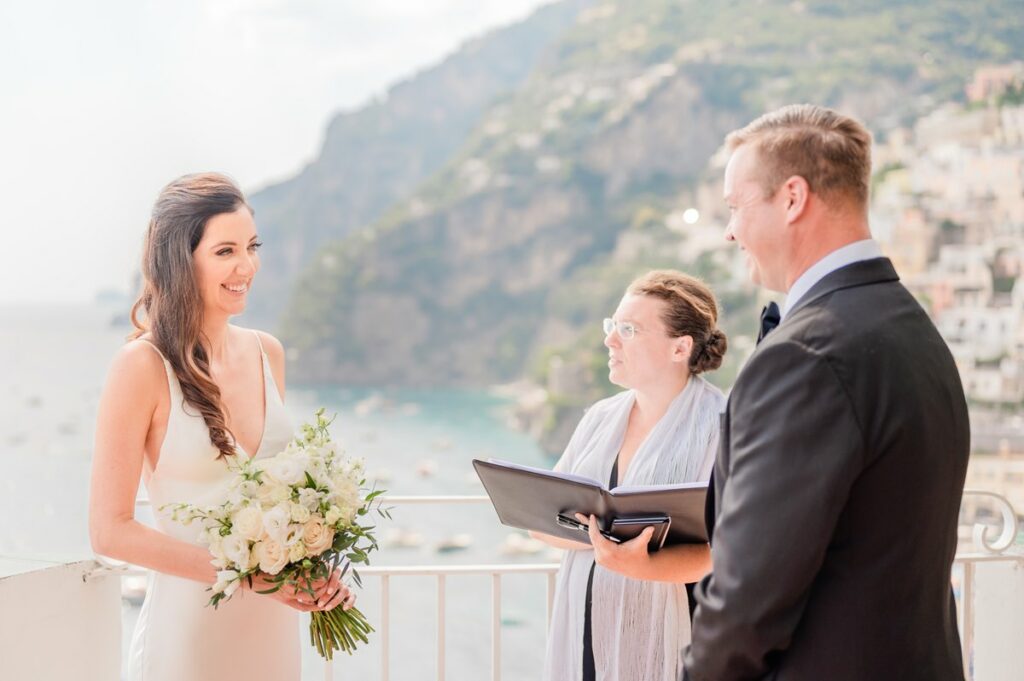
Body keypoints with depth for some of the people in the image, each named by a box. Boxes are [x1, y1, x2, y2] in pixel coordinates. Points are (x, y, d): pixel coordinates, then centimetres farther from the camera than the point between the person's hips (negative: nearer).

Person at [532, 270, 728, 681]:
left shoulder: (718, 424, -9)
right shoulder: (600, 417, 9)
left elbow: (719, 550, -16)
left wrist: (643, 566, -33)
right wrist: (595, 539, -14)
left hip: (662, 644, -5)